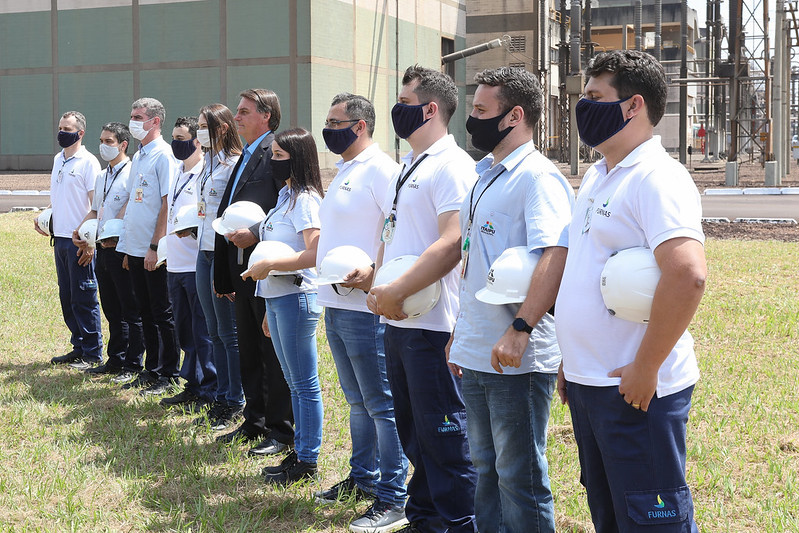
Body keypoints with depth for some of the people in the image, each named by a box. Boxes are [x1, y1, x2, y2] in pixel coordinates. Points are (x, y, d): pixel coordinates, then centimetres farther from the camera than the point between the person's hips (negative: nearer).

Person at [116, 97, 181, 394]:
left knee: (162, 314, 0)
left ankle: (169, 375, 8)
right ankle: (151, 370, 23)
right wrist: (127, 248, 17)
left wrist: (155, 246, -19)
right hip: (136, 248, 8)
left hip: (155, 252, -8)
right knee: (146, 313, 14)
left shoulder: (164, 155, -12)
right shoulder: (138, 156, 15)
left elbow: (167, 203, -17)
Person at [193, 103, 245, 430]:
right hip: (204, 252, 9)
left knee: (229, 333, -2)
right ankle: (221, 396, 22)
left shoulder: (234, 164, -13)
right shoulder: (207, 162, 15)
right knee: (214, 331, 14)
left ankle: (235, 403, 7)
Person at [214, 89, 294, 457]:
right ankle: (255, 421, 26)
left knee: (273, 352, -2)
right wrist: (223, 274, 16)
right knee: (249, 350, 15)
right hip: (244, 268, 9)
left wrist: (256, 234, -24)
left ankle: (282, 430, 7)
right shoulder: (245, 158, 18)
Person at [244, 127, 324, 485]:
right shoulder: (285, 196, 17)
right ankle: (299, 452, 22)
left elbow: (314, 254, -24)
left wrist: (269, 265, -21)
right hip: (276, 296, 10)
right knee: (293, 382, 14)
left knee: (305, 384, -2)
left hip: (297, 297, -10)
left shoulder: (305, 200, -13)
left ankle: (307, 462, 4)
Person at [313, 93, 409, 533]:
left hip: (365, 307, -10)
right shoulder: (343, 172, 18)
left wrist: (373, 272, -30)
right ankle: (363, 478, 32)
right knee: (357, 400, 19)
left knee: (382, 404, -4)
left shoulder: (380, 170, -13)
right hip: (336, 304, 10)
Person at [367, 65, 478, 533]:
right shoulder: (408, 166, 17)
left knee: (443, 433, -2)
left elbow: (452, 243, -23)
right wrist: (376, 283, 8)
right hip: (397, 321, 10)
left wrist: (397, 292, -21)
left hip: (432, 324, -10)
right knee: (411, 428, 18)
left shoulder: (452, 165, -13)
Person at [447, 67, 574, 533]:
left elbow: (556, 257, -26)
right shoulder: (484, 175, 15)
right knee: (486, 468, 18)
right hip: (475, 354, 9)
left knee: (520, 477, 1)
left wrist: (520, 329, -32)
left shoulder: (538, 177, -14)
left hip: (518, 359, -9)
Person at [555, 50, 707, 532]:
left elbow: (688, 275, -29)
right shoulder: (597, 177, 14)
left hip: (635, 389, -9)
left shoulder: (658, 178, -16)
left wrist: (645, 368, -24)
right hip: (588, 384, 9)